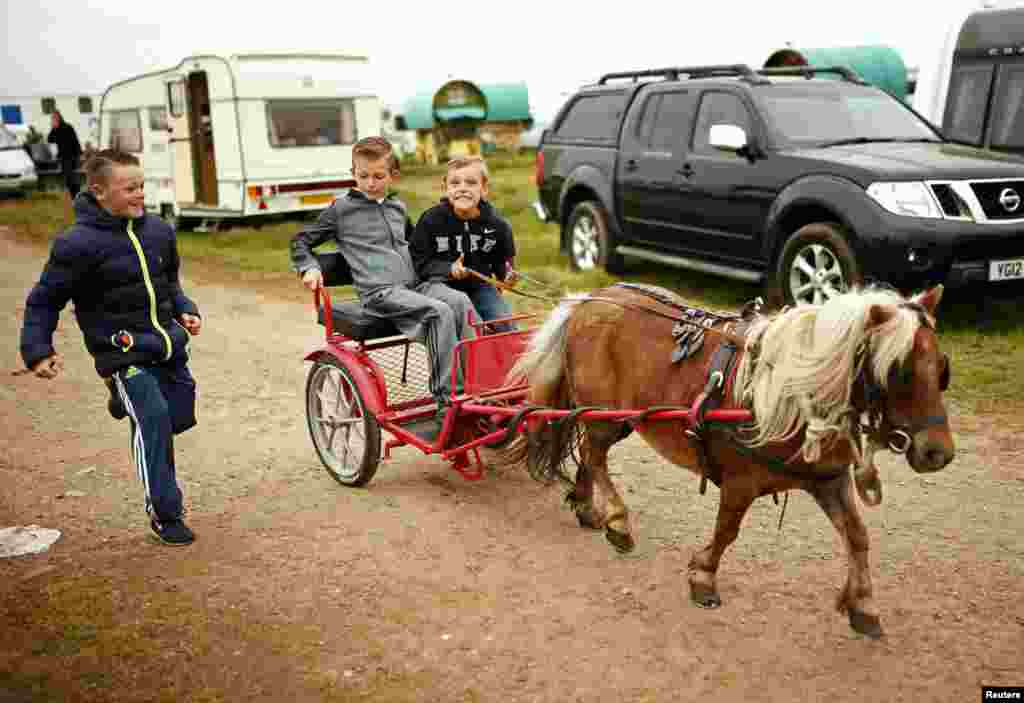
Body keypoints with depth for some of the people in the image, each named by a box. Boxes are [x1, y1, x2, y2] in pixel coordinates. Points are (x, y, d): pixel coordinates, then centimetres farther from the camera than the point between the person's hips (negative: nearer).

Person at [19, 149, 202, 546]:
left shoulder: (158, 230, 4)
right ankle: (165, 514, 0)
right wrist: (37, 351, -14)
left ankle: (127, 402, 44)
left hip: (168, 345, 6)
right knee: (154, 420, -15)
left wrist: (185, 310, 5)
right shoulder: (79, 244, -14)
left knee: (181, 417, 11)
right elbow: (44, 300, -6)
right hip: (122, 352, -6)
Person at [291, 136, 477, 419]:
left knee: (460, 301, -24)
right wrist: (310, 268, -4)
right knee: (439, 312, -30)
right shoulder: (342, 208, 6)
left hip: (416, 283, 6)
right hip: (380, 292, -5)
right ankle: (447, 398, -29)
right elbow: (300, 241, 13)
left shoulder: (398, 207, 22)